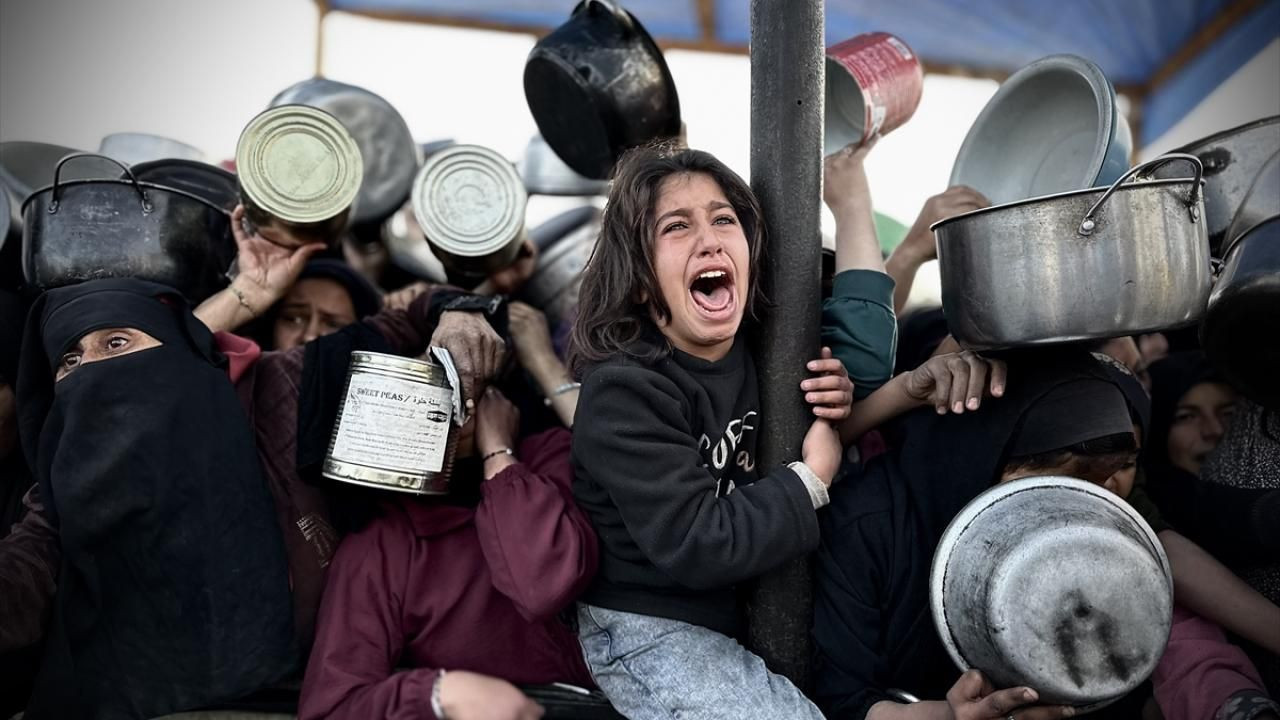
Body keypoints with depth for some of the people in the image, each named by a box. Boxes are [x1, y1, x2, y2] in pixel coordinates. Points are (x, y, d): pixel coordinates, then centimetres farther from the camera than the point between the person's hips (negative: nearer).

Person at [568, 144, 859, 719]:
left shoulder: (755, 352, -2)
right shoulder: (624, 392, -22)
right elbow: (694, 548, -27)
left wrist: (833, 406, -5)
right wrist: (811, 479, -17)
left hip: (745, 608, 7)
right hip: (648, 633, -7)